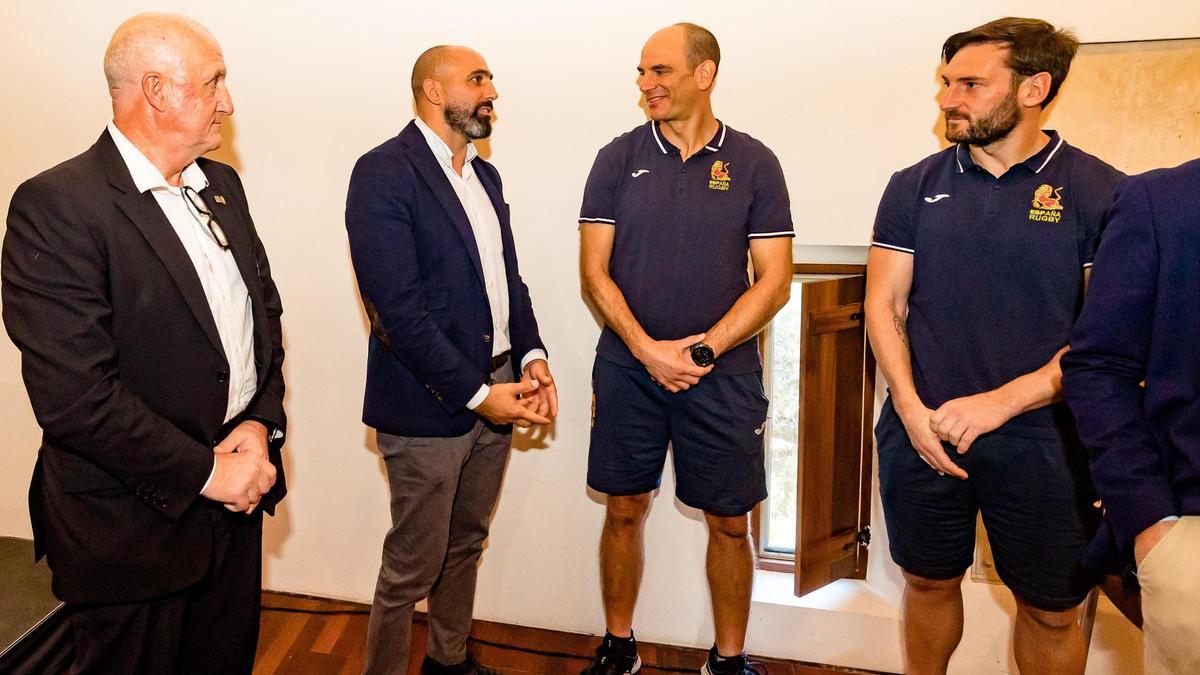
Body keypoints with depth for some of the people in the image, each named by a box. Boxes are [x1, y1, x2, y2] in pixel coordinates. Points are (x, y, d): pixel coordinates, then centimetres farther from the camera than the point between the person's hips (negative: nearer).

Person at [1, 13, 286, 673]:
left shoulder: (221, 185, 7)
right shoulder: (55, 206, -18)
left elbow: (264, 308, 10)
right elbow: (72, 395, -23)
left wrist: (261, 424, -5)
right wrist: (203, 471, -17)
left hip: (235, 499, 7)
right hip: (134, 526, -6)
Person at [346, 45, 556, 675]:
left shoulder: (485, 175, 13)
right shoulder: (383, 172, -13)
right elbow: (397, 308, -20)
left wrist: (531, 356, -1)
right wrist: (476, 393, -19)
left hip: (495, 392, 8)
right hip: (429, 405, -8)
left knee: (466, 544, 22)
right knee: (412, 566, 5)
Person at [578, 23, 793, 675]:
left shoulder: (753, 163, 0)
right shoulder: (617, 158, 2)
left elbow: (774, 278, -3)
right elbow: (594, 271, -1)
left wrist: (704, 349, -13)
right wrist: (648, 349, -13)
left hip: (724, 374, 0)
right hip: (628, 369, 1)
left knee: (729, 522, 7)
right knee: (624, 511, 10)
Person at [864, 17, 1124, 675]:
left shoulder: (1100, 193, -6)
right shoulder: (915, 186, 3)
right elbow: (884, 305, 2)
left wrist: (999, 403, -18)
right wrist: (912, 410, -10)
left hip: (1041, 442, -2)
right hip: (922, 434, 2)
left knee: (1052, 609, 12)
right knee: (929, 583, 16)